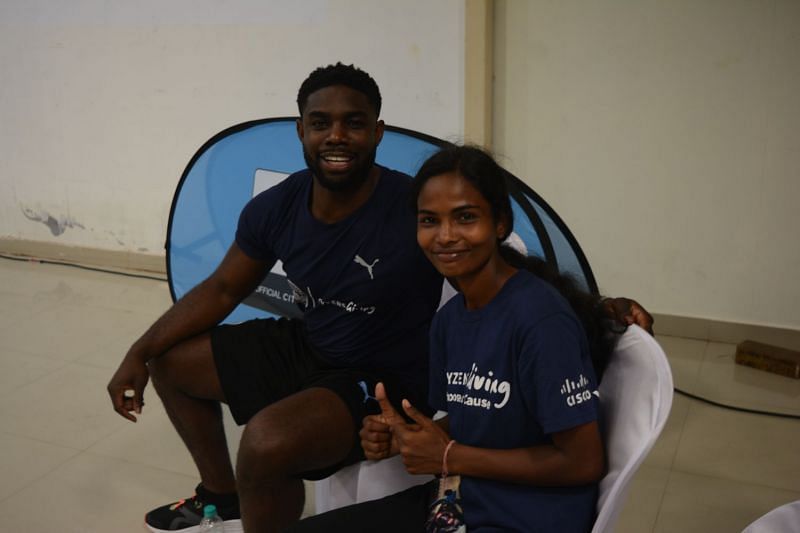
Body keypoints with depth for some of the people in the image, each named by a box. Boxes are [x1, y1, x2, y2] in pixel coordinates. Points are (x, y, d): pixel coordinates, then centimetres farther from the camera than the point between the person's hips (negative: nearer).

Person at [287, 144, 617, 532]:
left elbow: (584, 462, -19)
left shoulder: (541, 319, -21)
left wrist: (450, 458, -15)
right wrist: (404, 437, -6)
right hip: (455, 499, 7)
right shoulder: (449, 318, 3)